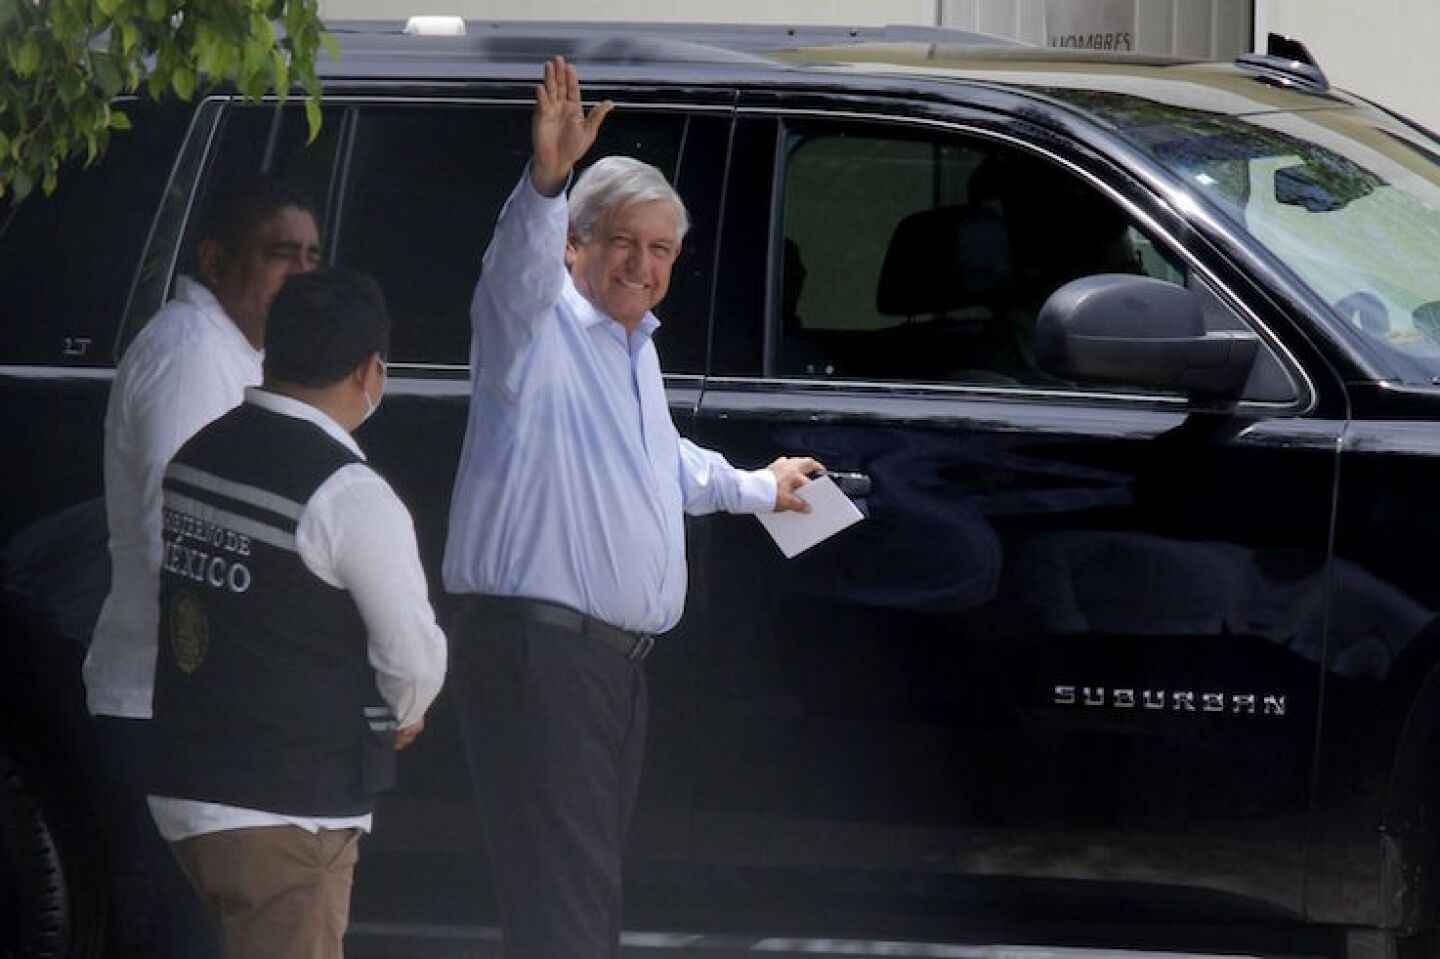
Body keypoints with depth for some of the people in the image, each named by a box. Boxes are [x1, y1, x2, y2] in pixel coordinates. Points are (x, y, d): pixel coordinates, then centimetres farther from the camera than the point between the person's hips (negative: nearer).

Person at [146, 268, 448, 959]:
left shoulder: (198, 454, 5)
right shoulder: (351, 497, -17)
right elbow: (413, 660, -11)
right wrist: (400, 717, 12)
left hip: (183, 790, 8)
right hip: (285, 812, -7)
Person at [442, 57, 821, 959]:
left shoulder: (634, 346, 21)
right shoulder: (539, 328, -7)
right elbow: (519, 267, -32)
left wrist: (758, 488, 55)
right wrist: (546, 180, -51)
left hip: (618, 660, 10)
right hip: (534, 644, -10)